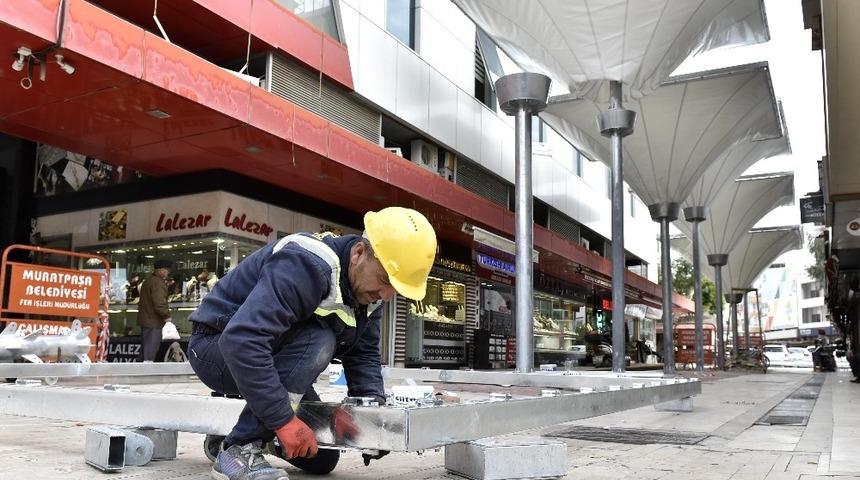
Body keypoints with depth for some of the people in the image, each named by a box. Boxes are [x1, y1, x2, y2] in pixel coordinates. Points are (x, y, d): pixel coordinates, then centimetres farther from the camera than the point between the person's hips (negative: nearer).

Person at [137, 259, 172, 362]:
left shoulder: (148, 281, 16)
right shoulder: (158, 283, -18)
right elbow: (159, 303, -26)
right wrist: (167, 314, -13)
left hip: (145, 320, 10)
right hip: (153, 322, -10)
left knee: (144, 349, 19)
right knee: (150, 352, -5)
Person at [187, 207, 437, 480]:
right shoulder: (305, 265, -34)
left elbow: (363, 355, -1)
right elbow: (241, 340, -43)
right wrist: (284, 420, -40)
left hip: (269, 352, 8)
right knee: (317, 341, -33)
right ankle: (240, 449, -23)